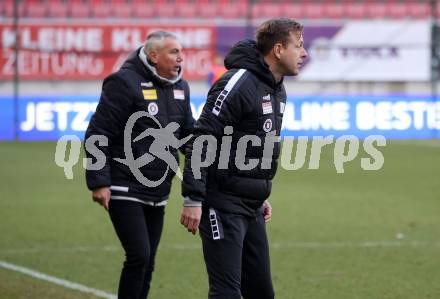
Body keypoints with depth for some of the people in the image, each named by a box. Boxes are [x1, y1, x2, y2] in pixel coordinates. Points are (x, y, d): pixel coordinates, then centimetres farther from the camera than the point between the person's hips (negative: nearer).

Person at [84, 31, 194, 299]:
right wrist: (99, 183, -17)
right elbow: (98, 134, -13)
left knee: (147, 263, 10)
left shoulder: (179, 87, 11)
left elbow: (189, 131, 21)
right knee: (139, 256, -14)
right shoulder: (126, 83, -12)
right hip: (125, 190, -7)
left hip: (158, 193, 8)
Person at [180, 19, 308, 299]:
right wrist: (193, 199, -23)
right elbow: (201, 142, -19)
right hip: (223, 206, -9)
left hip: (253, 208, 9)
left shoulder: (277, 90, 13)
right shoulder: (239, 83, -16)